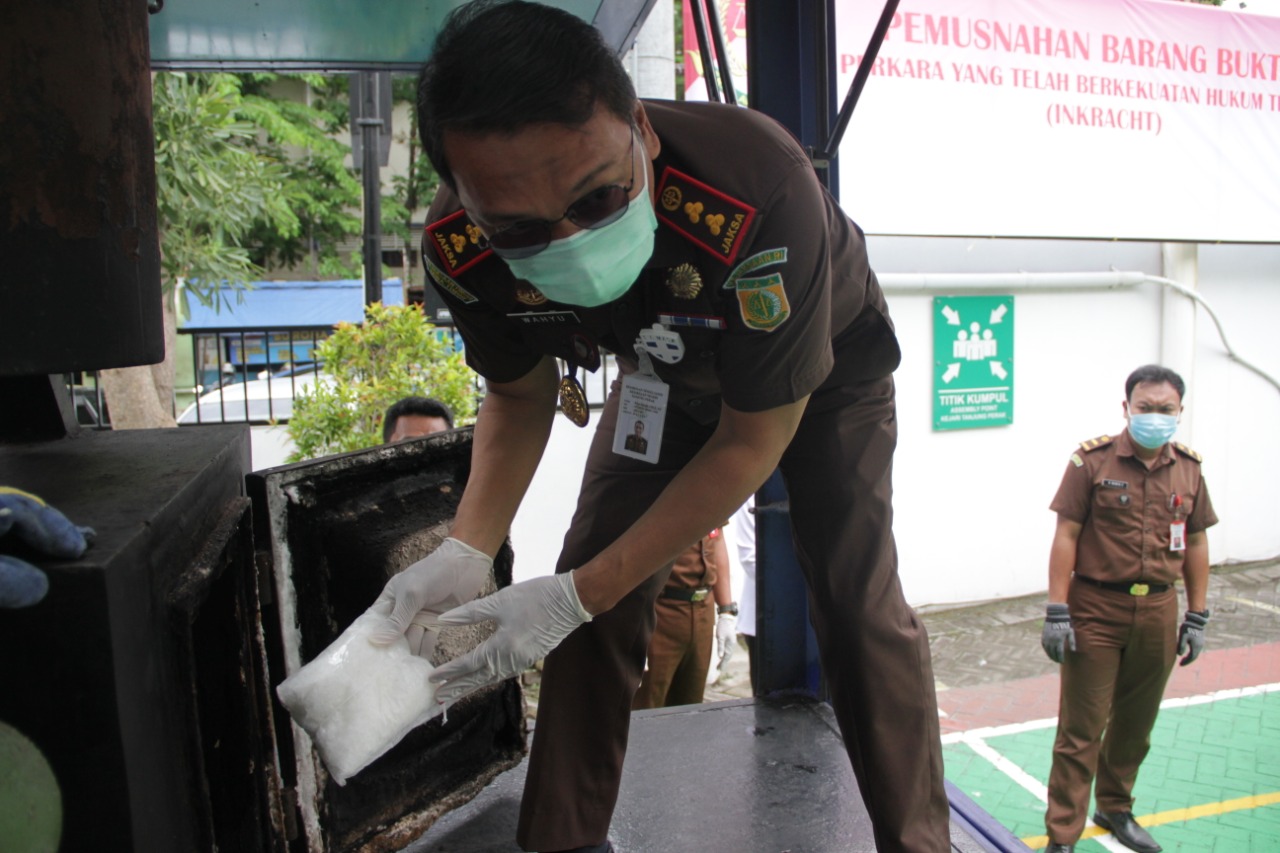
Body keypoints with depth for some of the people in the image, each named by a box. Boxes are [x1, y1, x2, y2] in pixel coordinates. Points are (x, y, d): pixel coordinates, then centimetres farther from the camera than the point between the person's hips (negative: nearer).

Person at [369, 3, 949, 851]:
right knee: (593, 594, -5)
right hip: (669, 374, 4)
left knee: (860, 602, -11)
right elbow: (520, 394, -8)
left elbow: (755, 439, -33)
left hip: (824, 364, -3)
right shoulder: (462, 250, -29)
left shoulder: (757, 191, -45)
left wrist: (575, 595, -34)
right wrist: (464, 551, -24)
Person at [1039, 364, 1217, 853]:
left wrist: (1196, 619, 11)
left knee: (1136, 724, 18)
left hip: (1158, 611, 5)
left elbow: (1196, 544, 11)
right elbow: (1066, 536, -9)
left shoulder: (1188, 469, 4)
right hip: (1096, 610, -4)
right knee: (1081, 729, 0)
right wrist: (1057, 613, -12)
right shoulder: (1093, 460, -9)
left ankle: (1115, 809, 39)